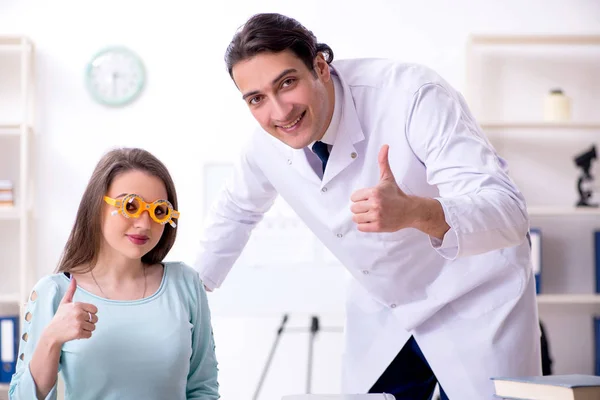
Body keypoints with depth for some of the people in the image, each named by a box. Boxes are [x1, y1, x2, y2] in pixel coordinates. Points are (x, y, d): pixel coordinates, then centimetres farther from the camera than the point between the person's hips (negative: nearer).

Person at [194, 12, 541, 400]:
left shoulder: (412, 95, -31)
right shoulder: (265, 144, -13)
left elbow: (509, 212, -37)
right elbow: (236, 212, 11)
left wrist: (414, 212, -55)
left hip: (475, 300, -5)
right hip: (382, 315, 5)